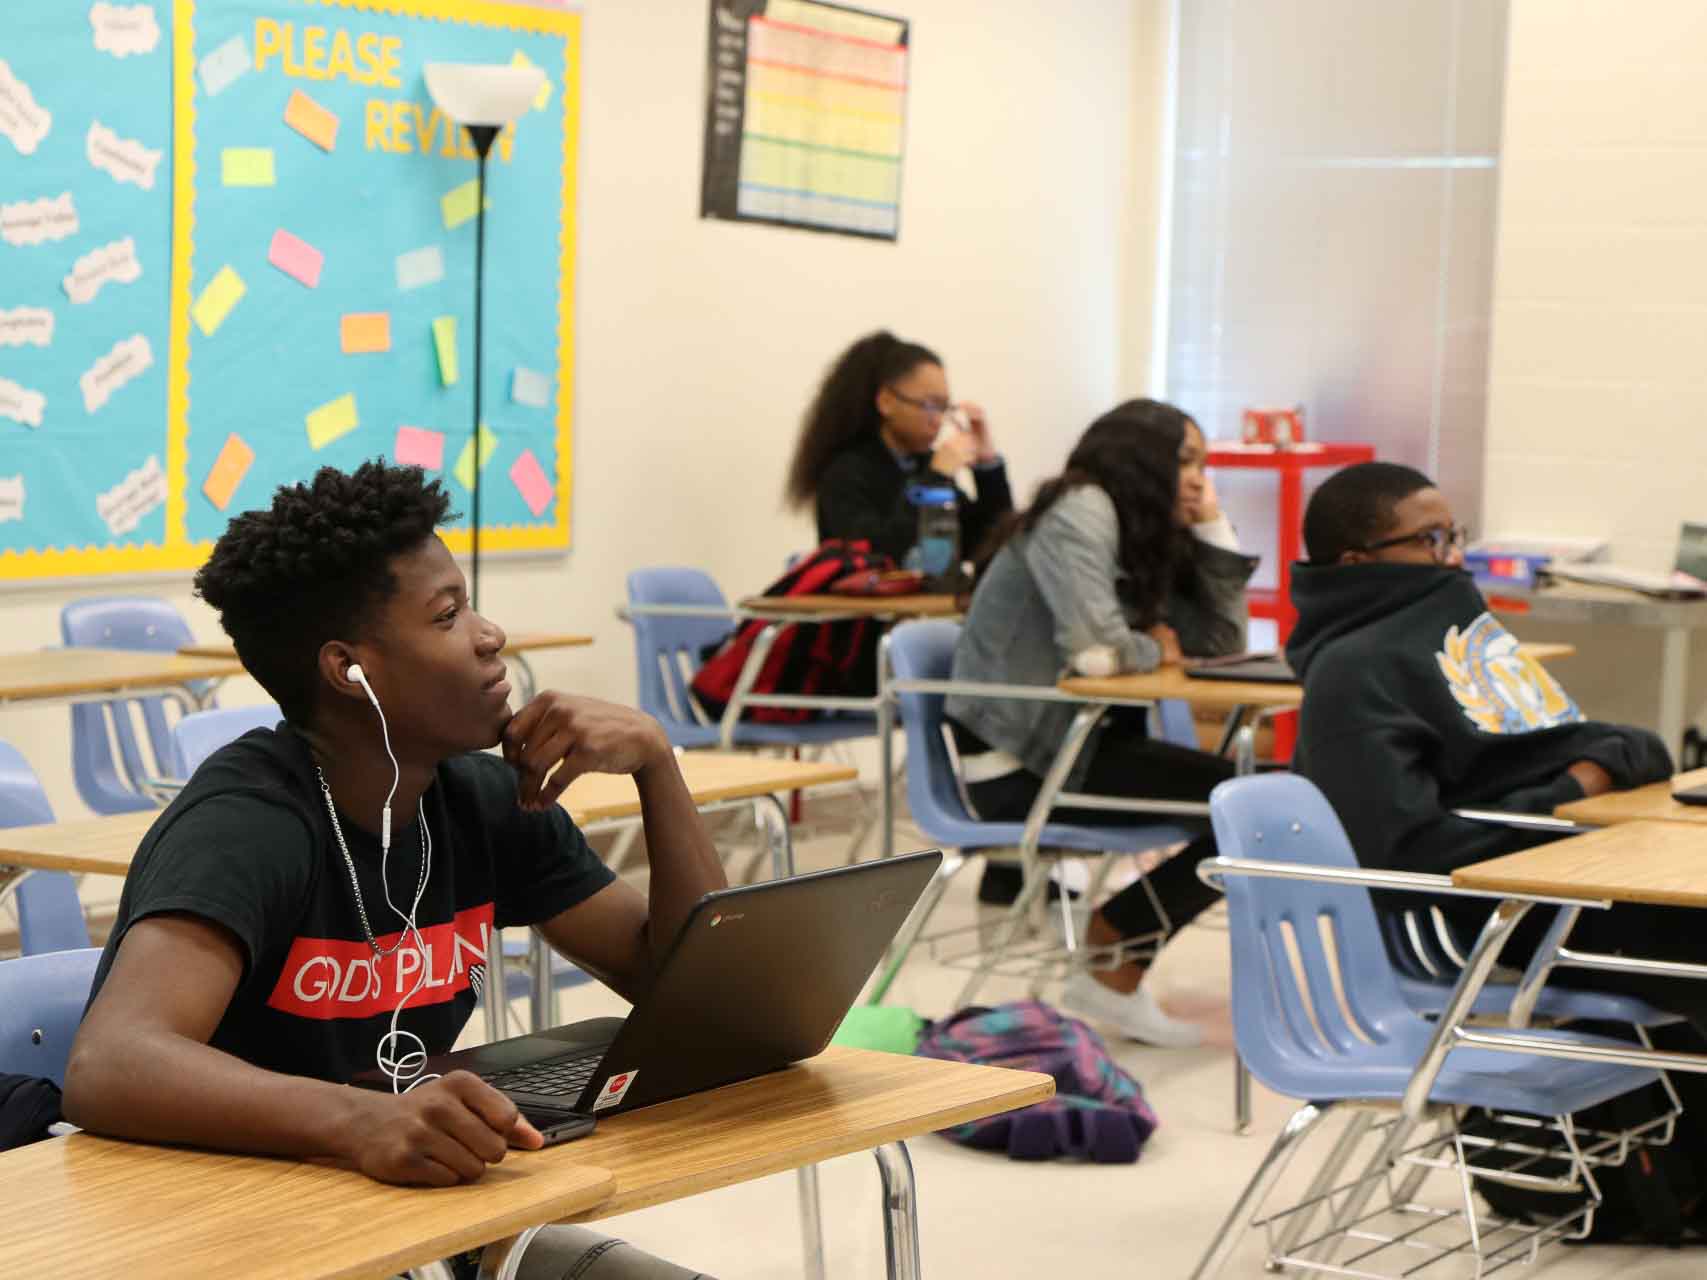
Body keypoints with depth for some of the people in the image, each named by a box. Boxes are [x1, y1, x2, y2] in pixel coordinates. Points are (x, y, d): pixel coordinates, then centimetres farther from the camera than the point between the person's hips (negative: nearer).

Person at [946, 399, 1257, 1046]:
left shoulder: (1147, 536, 16)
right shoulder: (1079, 512, -11)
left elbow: (1224, 642, 11)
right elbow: (1097, 650, -25)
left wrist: (1212, 527, 7)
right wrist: (1156, 647, -4)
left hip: (1068, 742, 9)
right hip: (1013, 763, -9)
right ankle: (1112, 967, -3)